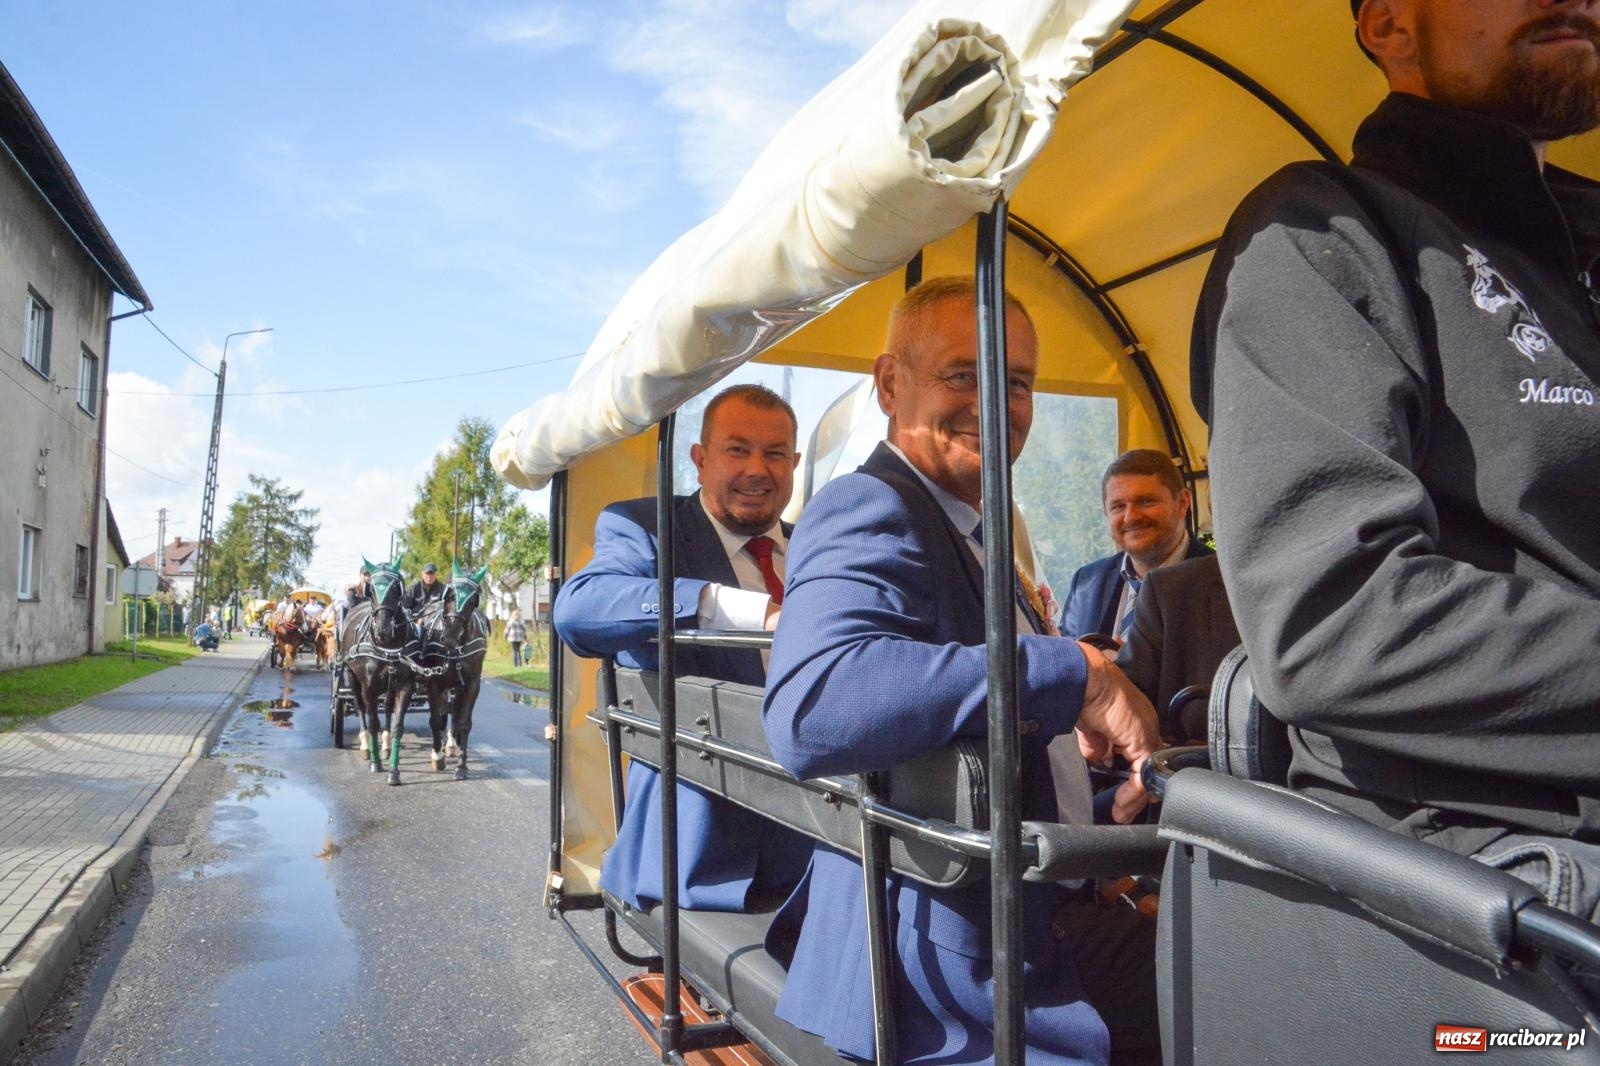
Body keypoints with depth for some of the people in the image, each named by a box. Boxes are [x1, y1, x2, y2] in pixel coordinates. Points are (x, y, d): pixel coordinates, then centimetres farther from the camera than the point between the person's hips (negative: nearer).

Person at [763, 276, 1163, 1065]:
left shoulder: (961, 531, 11)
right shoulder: (868, 512, -18)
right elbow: (809, 710, -38)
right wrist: (1078, 671, -32)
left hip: (1031, 907, 9)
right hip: (950, 950, -9)